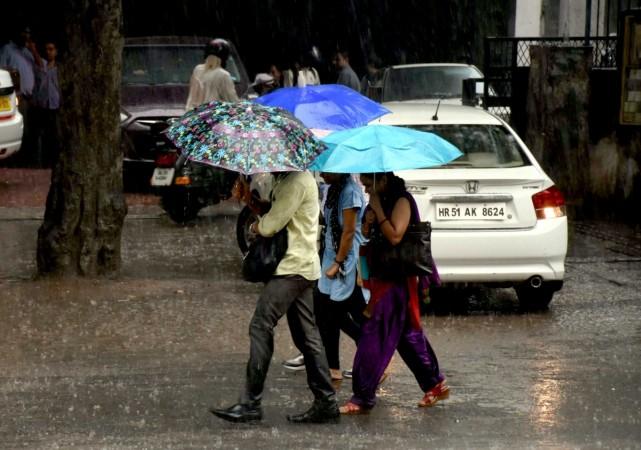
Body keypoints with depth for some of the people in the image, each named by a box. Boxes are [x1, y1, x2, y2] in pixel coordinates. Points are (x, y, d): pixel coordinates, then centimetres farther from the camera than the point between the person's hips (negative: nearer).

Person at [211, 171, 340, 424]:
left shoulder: (296, 182, -15)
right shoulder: (285, 180, 18)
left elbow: (272, 225, -18)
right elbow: (272, 213, 21)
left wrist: (257, 226, 3)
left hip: (293, 268, -11)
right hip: (302, 268, 11)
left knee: (261, 327, -11)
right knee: (306, 336, 10)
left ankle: (250, 404, -12)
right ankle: (326, 404, 11)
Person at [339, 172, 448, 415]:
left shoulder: (401, 201, -13)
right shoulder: (381, 202, 14)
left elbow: (395, 236, -24)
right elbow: (367, 238, 16)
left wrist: (377, 209, -18)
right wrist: (368, 222, -5)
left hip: (396, 279, -10)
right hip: (384, 278, 10)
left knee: (373, 336, -10)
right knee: (408, 334, 14)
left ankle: (362, 398, -9)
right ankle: (436, 385, 23)